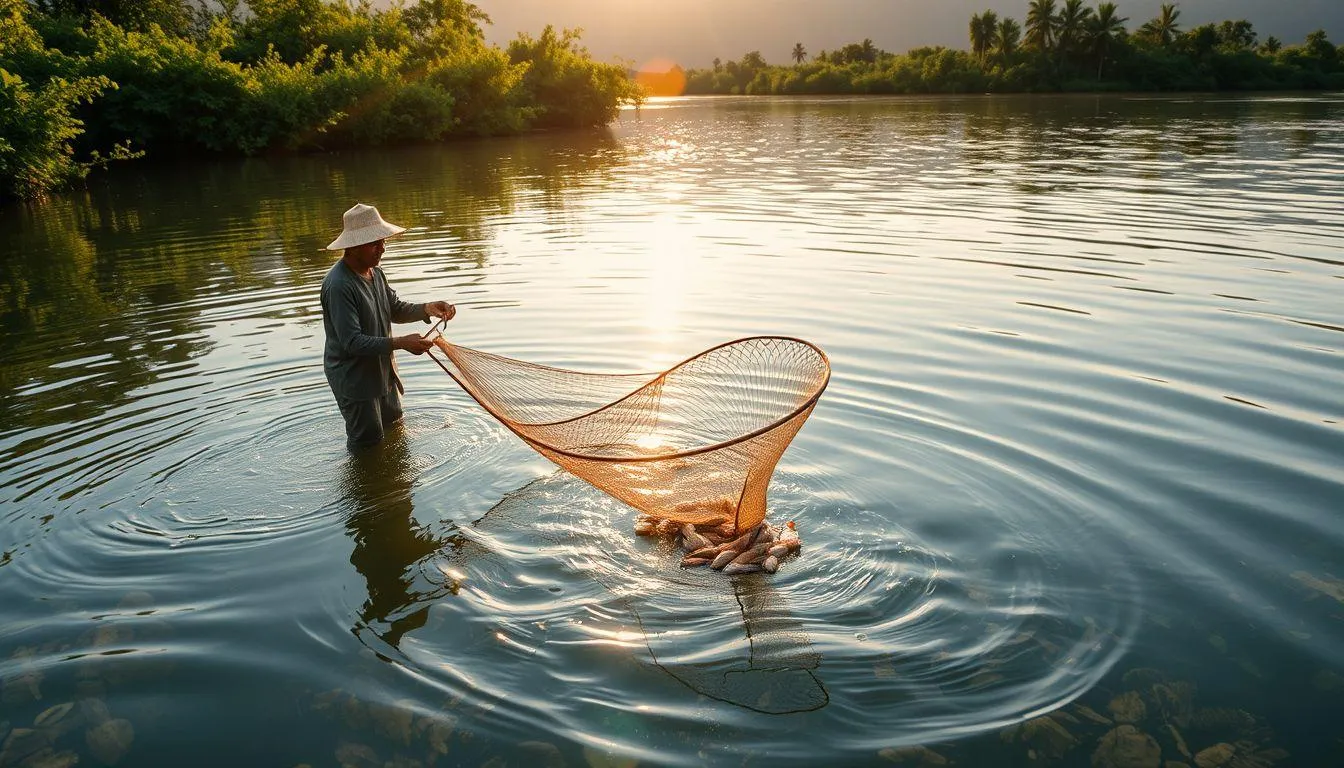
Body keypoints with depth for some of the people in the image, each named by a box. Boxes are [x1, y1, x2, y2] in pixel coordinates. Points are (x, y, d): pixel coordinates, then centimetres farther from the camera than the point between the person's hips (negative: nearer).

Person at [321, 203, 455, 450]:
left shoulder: (375, 273, 2)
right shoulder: (339, 285, -28)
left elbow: (395, 309, 8)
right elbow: (352, 342, -30)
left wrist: (428, 309, -11)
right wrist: (400, 343, -35)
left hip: (382, 371, 9)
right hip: (354, 378, -9)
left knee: (394, 425, 25)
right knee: (368, 442, 3)